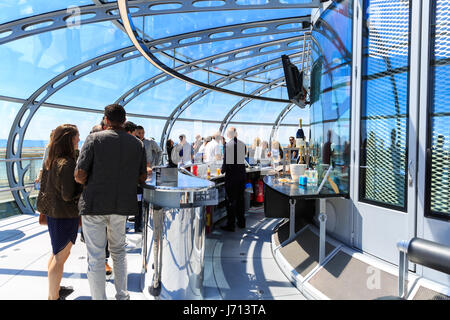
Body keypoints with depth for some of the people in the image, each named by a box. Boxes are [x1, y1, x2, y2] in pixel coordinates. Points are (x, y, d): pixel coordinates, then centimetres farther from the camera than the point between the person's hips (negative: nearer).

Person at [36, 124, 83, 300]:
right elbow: (68, 195, -23)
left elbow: (45, 186, 14)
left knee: (57, 253, 23)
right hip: (65, 215, -9)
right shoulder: (67, 163, -23)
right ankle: (53, 296, 15)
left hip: (51, 212, 10)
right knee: (61, 256, 3)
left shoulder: (49, 161, 5)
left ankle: (54, 288, 40)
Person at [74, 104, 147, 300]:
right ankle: (122, 296, 28)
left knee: (95, 257, 6)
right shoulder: (138, 144, 3)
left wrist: (86, 182, 11)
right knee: (119, 251, 21)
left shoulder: (95, 139, -7)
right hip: (122, 204, 4)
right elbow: (142, 177, 7)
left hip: (94, 204, -3)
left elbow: (80, 175, -11)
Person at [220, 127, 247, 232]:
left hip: (231, 175, -6)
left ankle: (230, 224, 6)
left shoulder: (228, 144, -12)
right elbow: (243, 158, 9)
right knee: (240, 199, 16)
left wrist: (223, 170, 4)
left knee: (231, 200, 1)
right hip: (242, 174, 6)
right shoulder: (242, 144, 4)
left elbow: (226, 160, -14)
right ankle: (241, 222, 26)